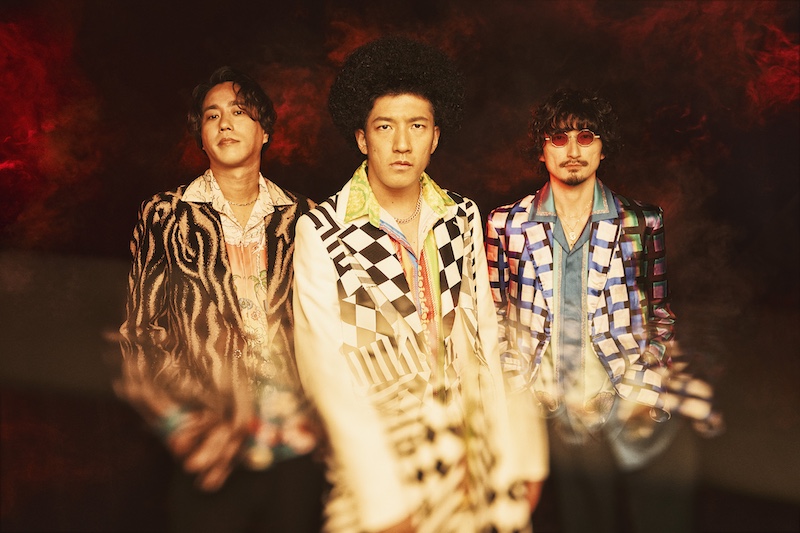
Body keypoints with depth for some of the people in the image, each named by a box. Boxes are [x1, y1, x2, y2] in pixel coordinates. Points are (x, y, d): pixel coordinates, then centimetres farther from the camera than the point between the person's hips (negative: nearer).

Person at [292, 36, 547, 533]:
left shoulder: (463, 218, 1)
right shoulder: (321, 232, -12)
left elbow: (484, 338, 2)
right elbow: (326, 367, -13)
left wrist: (510, 458, -1)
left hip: (470, 454, 3)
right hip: (376, 454, -3)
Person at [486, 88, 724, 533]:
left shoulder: (642, 222, 1)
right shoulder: (507, 224, 1)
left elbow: (661, 313, 6)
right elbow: (497, 314, 7)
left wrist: (646, 389, -2)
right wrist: (517, 390, 1)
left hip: (636, 411, 0)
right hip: (560, 413, 0)